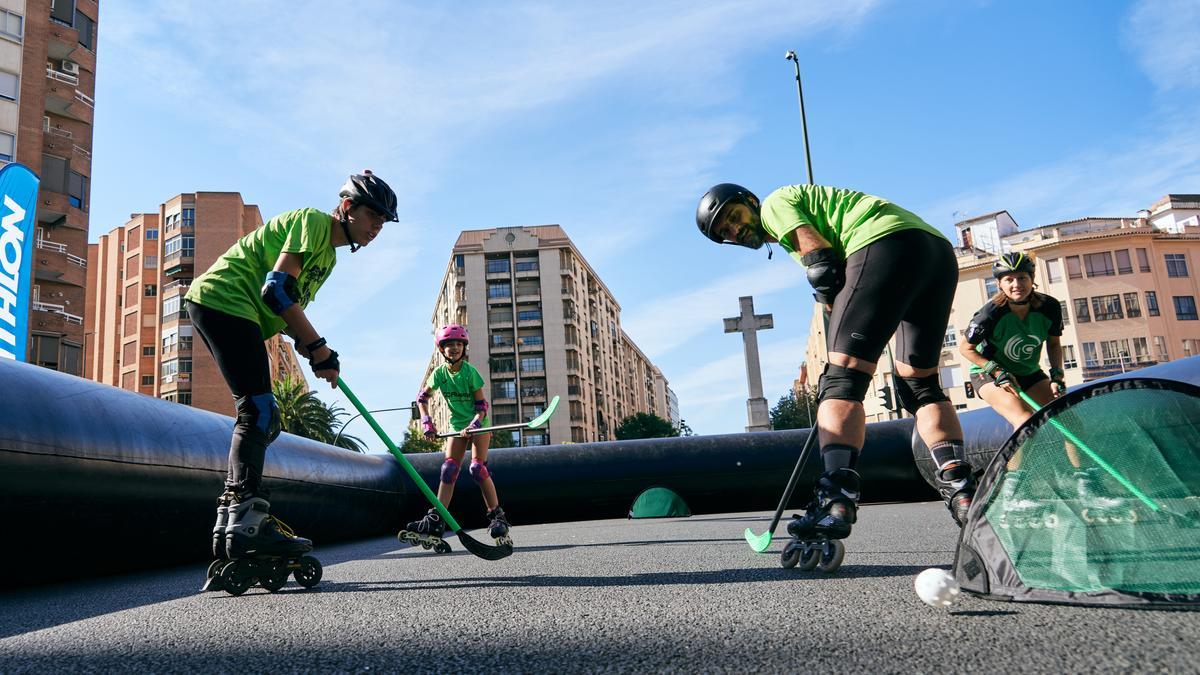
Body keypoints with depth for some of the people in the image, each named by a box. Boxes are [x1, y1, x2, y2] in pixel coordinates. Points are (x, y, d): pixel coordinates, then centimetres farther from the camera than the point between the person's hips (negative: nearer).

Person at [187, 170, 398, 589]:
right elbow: (277, 289, -21)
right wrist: (318, 347, -18)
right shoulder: (313, 221, -10)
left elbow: (289, 310, 17)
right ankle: (247, 523, -21)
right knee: (258, 412, -18)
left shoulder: (328, 255, 21)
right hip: (222, 300, -11)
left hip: (235, 316, 11)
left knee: (262, 421, 8)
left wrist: (311, 349, -1)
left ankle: (230, 528, 12)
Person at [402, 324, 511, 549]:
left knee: (477, 468, -17)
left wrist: (473, 425, -27)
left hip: (478, 424, -3)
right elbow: (422, 398, 8)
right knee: (448, 470, -6)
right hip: (457, 426, 4)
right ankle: (435, 522, -9)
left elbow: (481, 405, -13)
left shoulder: (470, 372, -14)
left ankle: (497, 517, -10)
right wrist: (426, 422, -2)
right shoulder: (439, 373, -5)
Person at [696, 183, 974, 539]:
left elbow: (822, 261, -4)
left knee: (843, 377, -15)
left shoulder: (775, 203, 11)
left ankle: (836, 503, -27)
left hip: (888, 242, -10)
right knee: (920, 385, 15)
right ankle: (963, 491, 5)